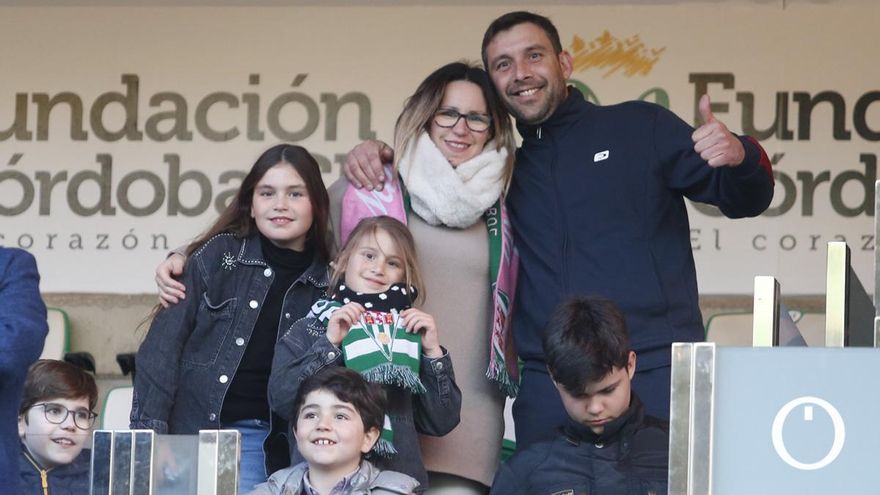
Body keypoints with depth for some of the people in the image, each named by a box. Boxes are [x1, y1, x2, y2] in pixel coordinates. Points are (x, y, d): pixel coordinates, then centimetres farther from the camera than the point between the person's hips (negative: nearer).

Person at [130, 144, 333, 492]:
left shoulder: (328, 282, 6)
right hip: (195, 433, -1)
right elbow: (165, 343, -2)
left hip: (277, 442, 1)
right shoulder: (217, 256, 1)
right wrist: (148, 430, -9)